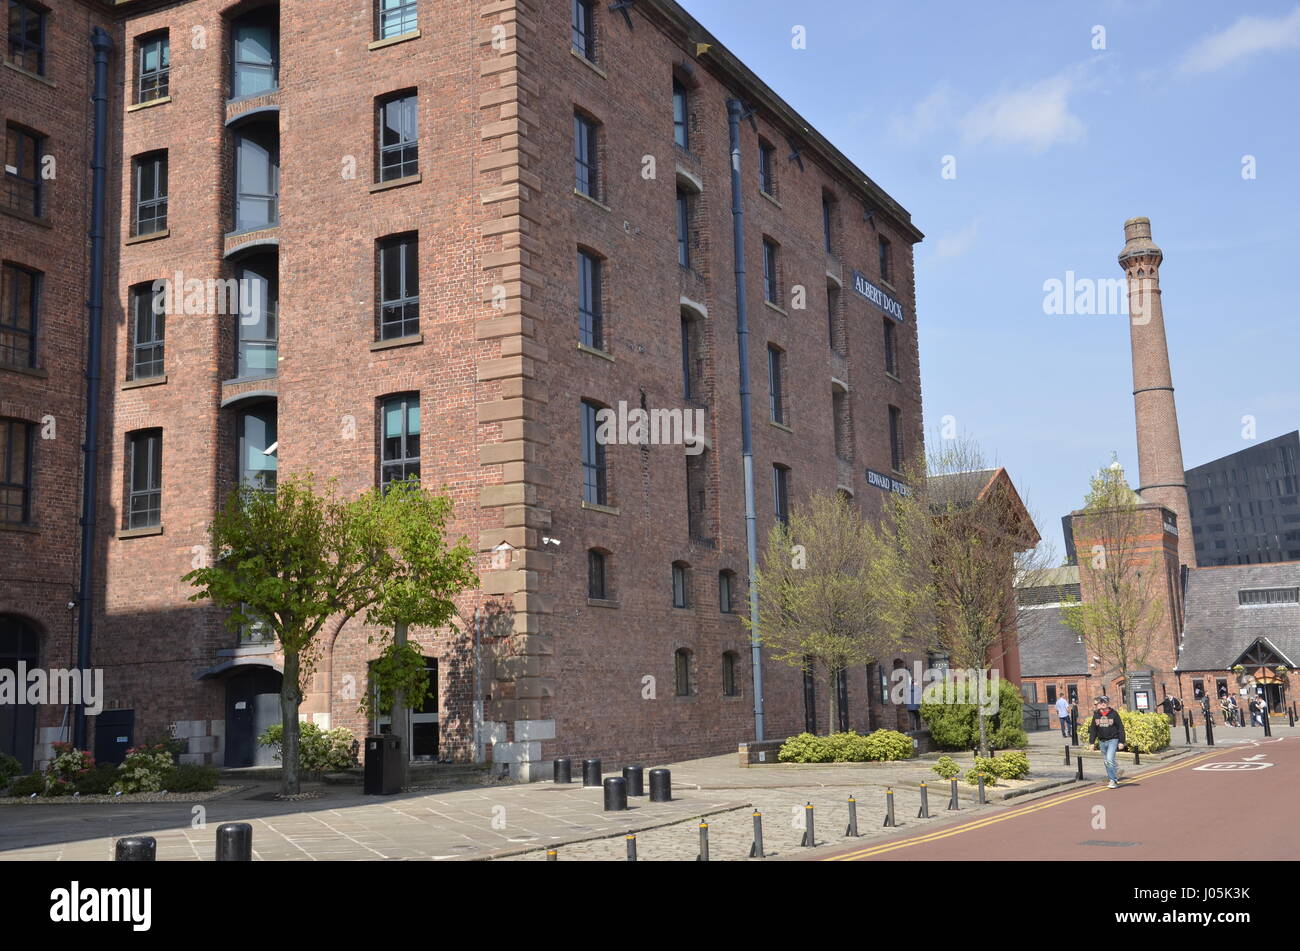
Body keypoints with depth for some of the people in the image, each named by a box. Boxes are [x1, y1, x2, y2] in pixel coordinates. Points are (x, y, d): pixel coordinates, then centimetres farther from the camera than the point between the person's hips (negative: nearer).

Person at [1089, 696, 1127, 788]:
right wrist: (1092, 742, 9)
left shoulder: (1114, 714, -5)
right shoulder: (1096, 715, 6)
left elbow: (1120, 728, -3)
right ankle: (1114, 778, 21)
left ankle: (1113, 781, -10)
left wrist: (1121, 742, -7)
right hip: (1102, 741, 5)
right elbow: (1093, 729, 12)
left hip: (1113, 740, -5)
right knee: (1106, 762, 8)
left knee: (1110, 759, -17)